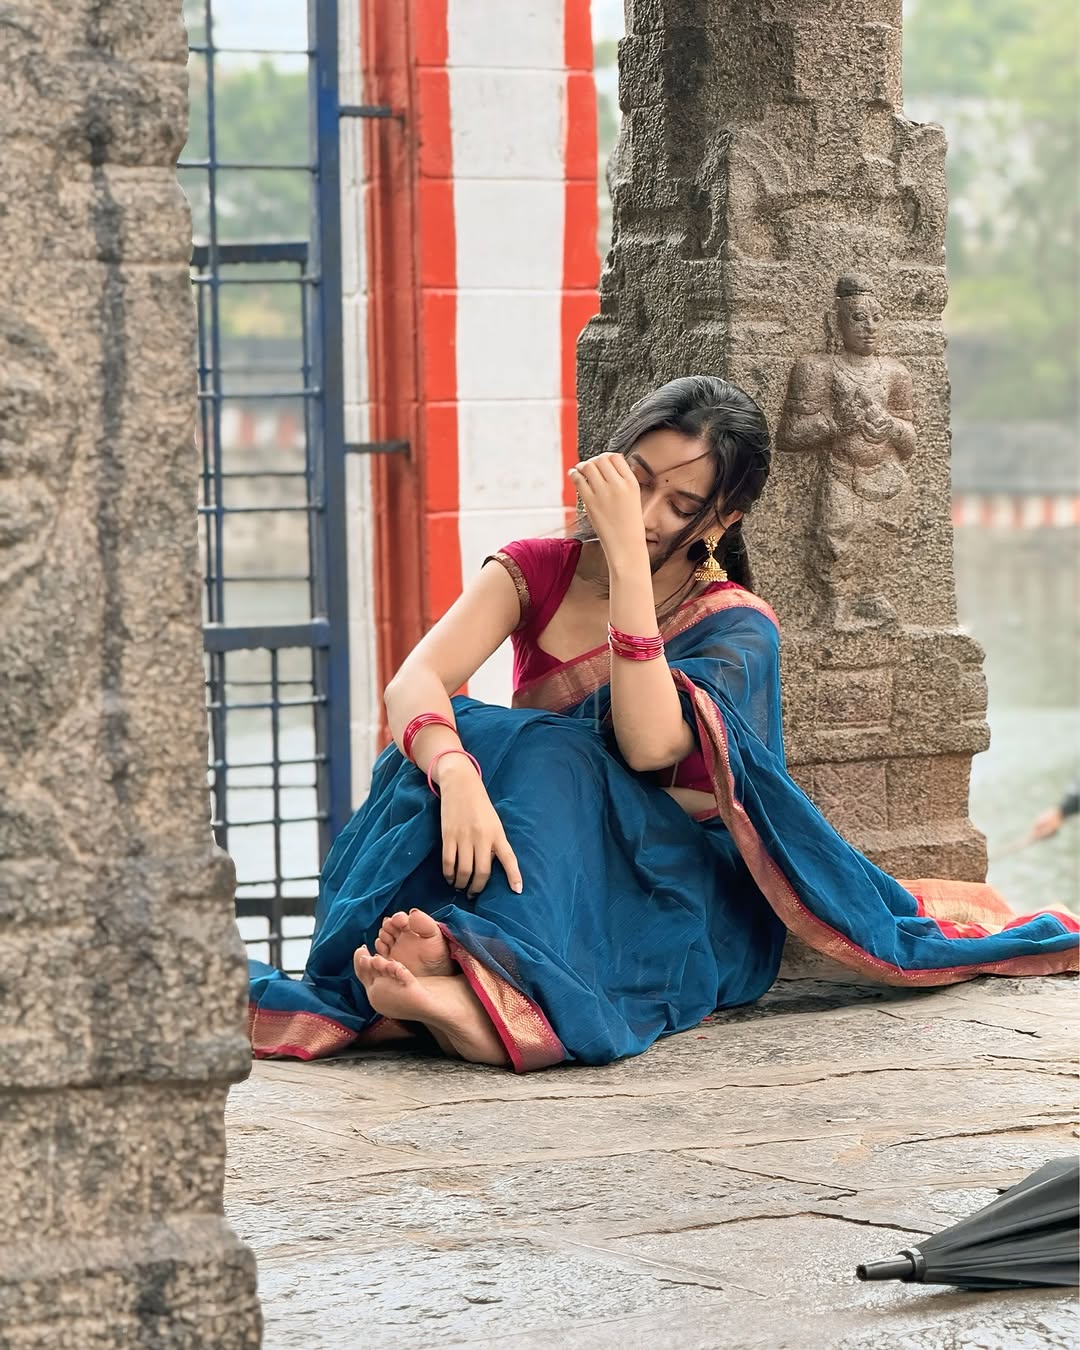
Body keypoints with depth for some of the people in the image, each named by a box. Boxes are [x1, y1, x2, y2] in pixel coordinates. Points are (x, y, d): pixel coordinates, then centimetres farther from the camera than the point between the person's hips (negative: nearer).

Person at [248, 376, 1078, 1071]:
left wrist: (629, 556, -25)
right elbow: (414, 681, -15)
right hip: (537, 867, 3)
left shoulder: (735, 626, -3)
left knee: (551, 759, -32)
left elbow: (649, 744, -25)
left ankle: (478, 984, -63)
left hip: (665, 892, -3)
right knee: (473, 738, -28)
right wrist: (456, 775, -38)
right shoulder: (536, 572, 5)